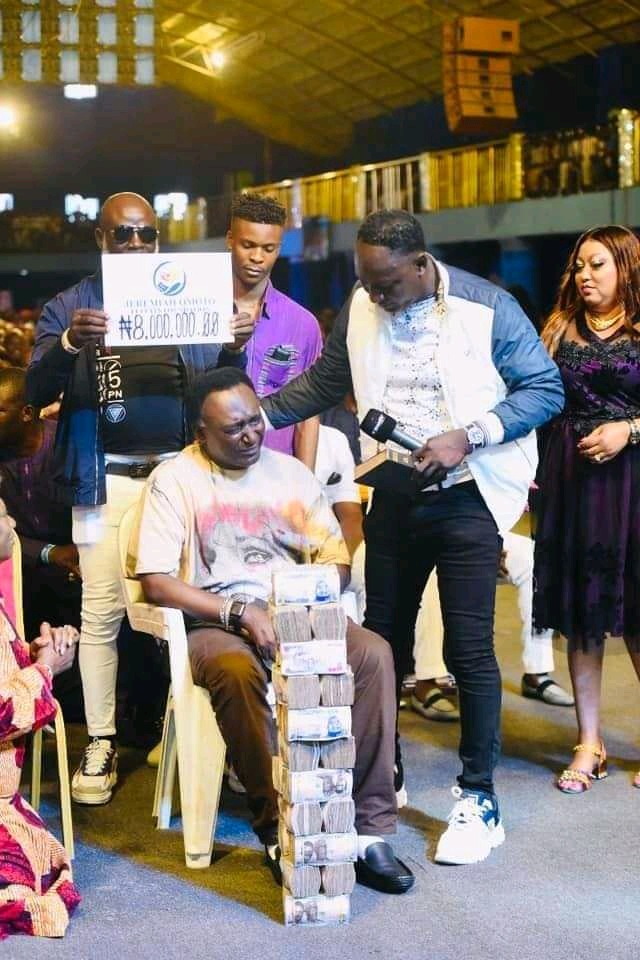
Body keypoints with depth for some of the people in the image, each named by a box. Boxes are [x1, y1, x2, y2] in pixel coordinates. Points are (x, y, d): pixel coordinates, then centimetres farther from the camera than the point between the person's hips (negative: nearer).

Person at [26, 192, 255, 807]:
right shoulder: (70, 307, 6)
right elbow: (36, 393, -3)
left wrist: (234, 350, -13)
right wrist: (69, 345, -23)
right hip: (107, 479, -1)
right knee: (101, 612, -2)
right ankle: (100, 743, 6)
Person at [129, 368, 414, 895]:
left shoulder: (291, 472, 14)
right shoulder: (174, 480, 2)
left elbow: (336, 558, 11)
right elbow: (156, 581, -7)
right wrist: (241, 613, -14)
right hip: (215, 623, -3)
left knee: (373, 653, -26)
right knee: (239, 671, -38)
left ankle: (370, 828, -24)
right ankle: (279, 829, -25)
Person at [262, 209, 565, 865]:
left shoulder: (486, 307, -12)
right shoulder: (360, 308, 3)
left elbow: (546, 389, -10)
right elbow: (324, 382, 14)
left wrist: (467, 436, -21)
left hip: (466, 498, -5)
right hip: (393, 496, 5)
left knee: (468, 649, -5)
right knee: (382, 640, 11)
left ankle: (478, 800, 8)